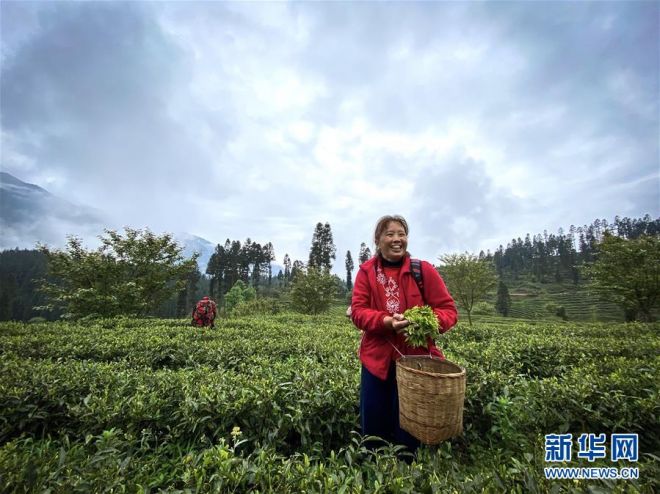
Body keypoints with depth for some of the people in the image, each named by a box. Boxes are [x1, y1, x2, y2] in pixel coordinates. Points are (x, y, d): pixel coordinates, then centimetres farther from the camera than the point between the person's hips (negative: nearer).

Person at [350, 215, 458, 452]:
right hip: (377, 360, 2)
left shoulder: (423, 270, -4)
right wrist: (386, 321, -25)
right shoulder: (366, 271, -1)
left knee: (408, 432, 14)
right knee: (372, 430, 17)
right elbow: (357, 311, -7)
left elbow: (449, 310, -3)